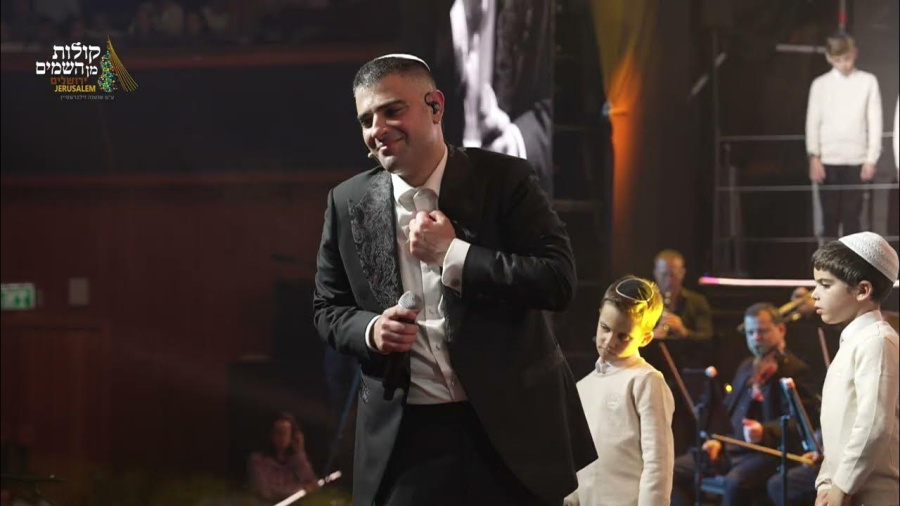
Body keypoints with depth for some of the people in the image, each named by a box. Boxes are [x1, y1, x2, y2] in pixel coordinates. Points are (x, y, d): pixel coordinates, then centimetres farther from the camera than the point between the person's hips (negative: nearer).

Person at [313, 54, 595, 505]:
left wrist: (452, 254, -17)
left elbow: (559, 281, -13)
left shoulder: (503, 180, -5)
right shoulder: (349, 205, 5)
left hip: (511, 427, -2)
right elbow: (328, 309, 13)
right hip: (405, 437, 2)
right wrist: (370, 330, -9)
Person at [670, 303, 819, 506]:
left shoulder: (794, 369, -5)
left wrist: (764, 432, -36)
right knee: (674, 471, -5)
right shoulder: (747, 367, 23)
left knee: (735, 481, -37)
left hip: (769, 452, -9)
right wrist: (717, 440, 10)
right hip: (731, 449, 9)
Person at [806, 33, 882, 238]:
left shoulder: (868, 82, 4)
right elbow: (813, 122, 3)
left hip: (856, 160, 0)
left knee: (851, 215, 1)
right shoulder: (820, 84, 5)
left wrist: (871, 159, -3)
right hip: (828, 160, 0)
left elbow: (875, 122, 3)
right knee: (830, 215, 2)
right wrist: (814, 157, -6)